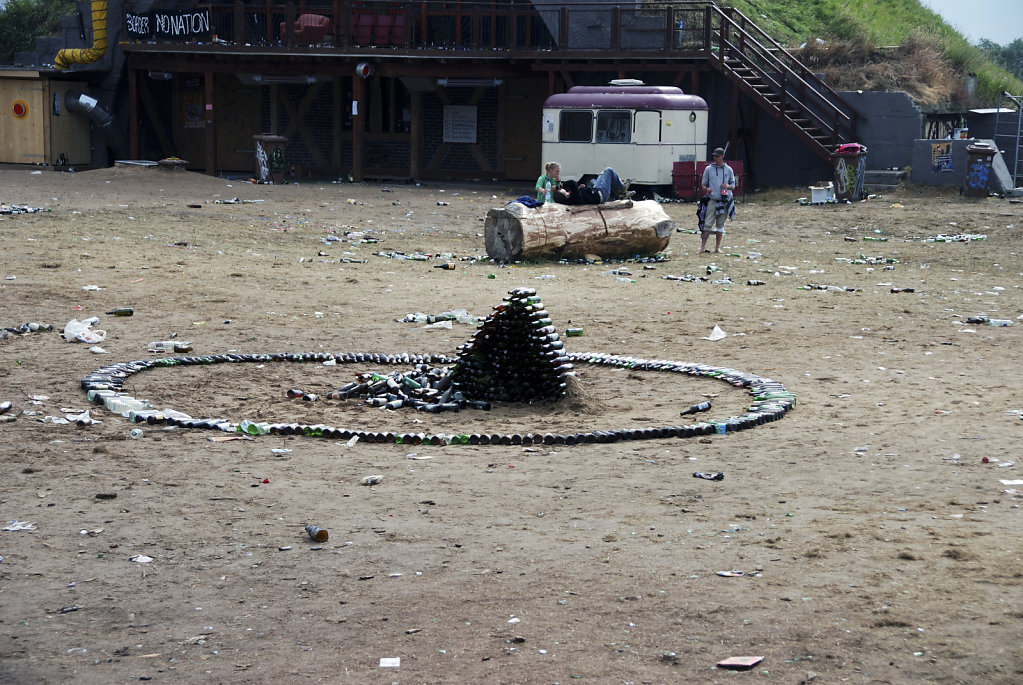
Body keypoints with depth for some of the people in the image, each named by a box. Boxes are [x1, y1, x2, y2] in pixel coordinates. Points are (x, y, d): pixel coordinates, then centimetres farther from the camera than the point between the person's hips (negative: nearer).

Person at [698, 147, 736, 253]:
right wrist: (706, 189, -14)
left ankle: (717, 247, 13)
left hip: (724, 201, 2)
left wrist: (727, 186, -9)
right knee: (707, 224, -10)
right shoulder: (708, 169, 6)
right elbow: (703, 184, 10)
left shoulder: (728, 170, 9)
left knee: (720, 225, 6)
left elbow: (733, 185, 14)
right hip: (712, 200, -2)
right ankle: (703, 246, -8)